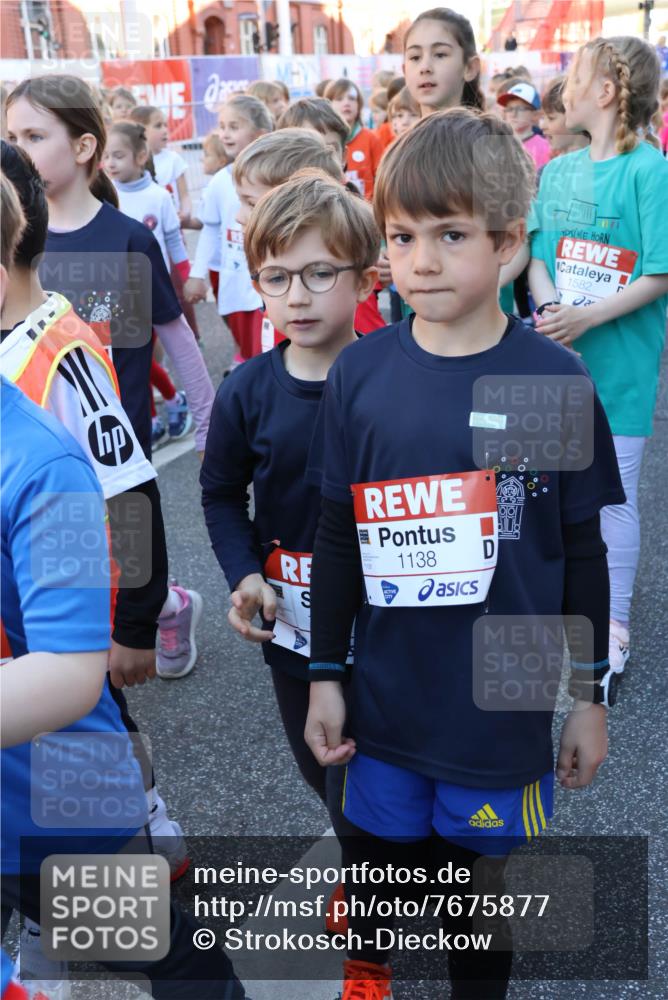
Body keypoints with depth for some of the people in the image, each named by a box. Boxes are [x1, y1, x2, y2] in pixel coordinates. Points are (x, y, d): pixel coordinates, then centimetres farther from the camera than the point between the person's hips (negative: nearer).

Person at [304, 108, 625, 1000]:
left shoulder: (555, 381, -11)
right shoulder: (358, 374, -6)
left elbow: (581, 549, -2)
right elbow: (337, 537, 1)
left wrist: (590, 694, 3)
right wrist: (325, 674, 5)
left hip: (506, 705, -1)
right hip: (386, 697, 2)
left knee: (483, 869, 16)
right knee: (382, 849, 21)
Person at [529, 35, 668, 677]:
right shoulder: (558, 170, 8)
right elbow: (538, 255, 8)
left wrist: (586, 317, -21)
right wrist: (550, 310, -12)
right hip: (559, 353, 6)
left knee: (613, 495, 1)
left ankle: (614, 624, 18)